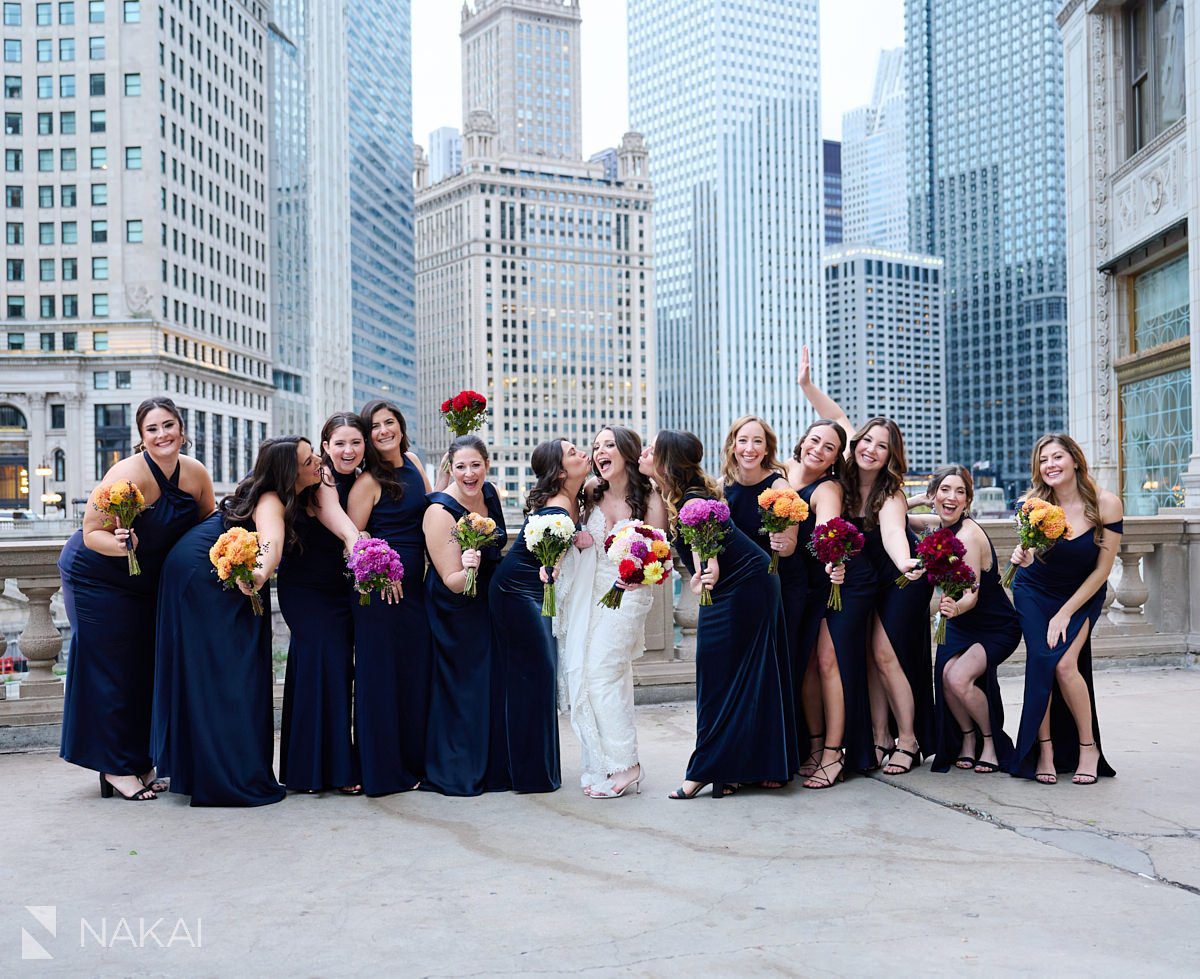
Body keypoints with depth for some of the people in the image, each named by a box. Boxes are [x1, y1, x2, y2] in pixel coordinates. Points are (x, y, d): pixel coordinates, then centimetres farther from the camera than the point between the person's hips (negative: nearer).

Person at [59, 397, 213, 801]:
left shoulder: (197, 474, -9)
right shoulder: (128, 475, -27)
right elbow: (92, 532, -24)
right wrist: (120, 545, -44)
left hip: (148, 581, 6)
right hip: (96, 577, -6)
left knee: (146, 667, 10)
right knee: (111, 669, -2)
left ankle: (140, 762, 22)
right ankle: (115, 768, 7)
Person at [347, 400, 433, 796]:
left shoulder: (412, 461, 11)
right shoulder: (369, 481, -10)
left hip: (415, 582, 7)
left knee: (417, 670, 11)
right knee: (382, 671, -2)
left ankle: (415, 763, 23)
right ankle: (384, 770, 8)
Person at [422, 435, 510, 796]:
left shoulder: (490, 494, -3)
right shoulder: (441, 511, -24)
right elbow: (451, 581, -24)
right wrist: (467, 569, -43)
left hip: (488, 606, 7)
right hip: (454, 612, -7)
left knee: (492, 684, 13)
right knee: (461, 690, -1)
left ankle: (492, 767, 27)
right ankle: (456, 774, 15)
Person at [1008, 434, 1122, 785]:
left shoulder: (1106, 504, -18)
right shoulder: (1035, 505, -15)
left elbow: (1102, 570, -13)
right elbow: (1030, 555, -18)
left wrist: (1065, 614, -13)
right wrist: (1023, 558, -44)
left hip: (1083, 596, -1)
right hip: (1034, 594, 1)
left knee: (1065, 664, -18)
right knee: (1040, 660, -17)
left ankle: (1088, 748, 2)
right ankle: (1044, 751, -6)